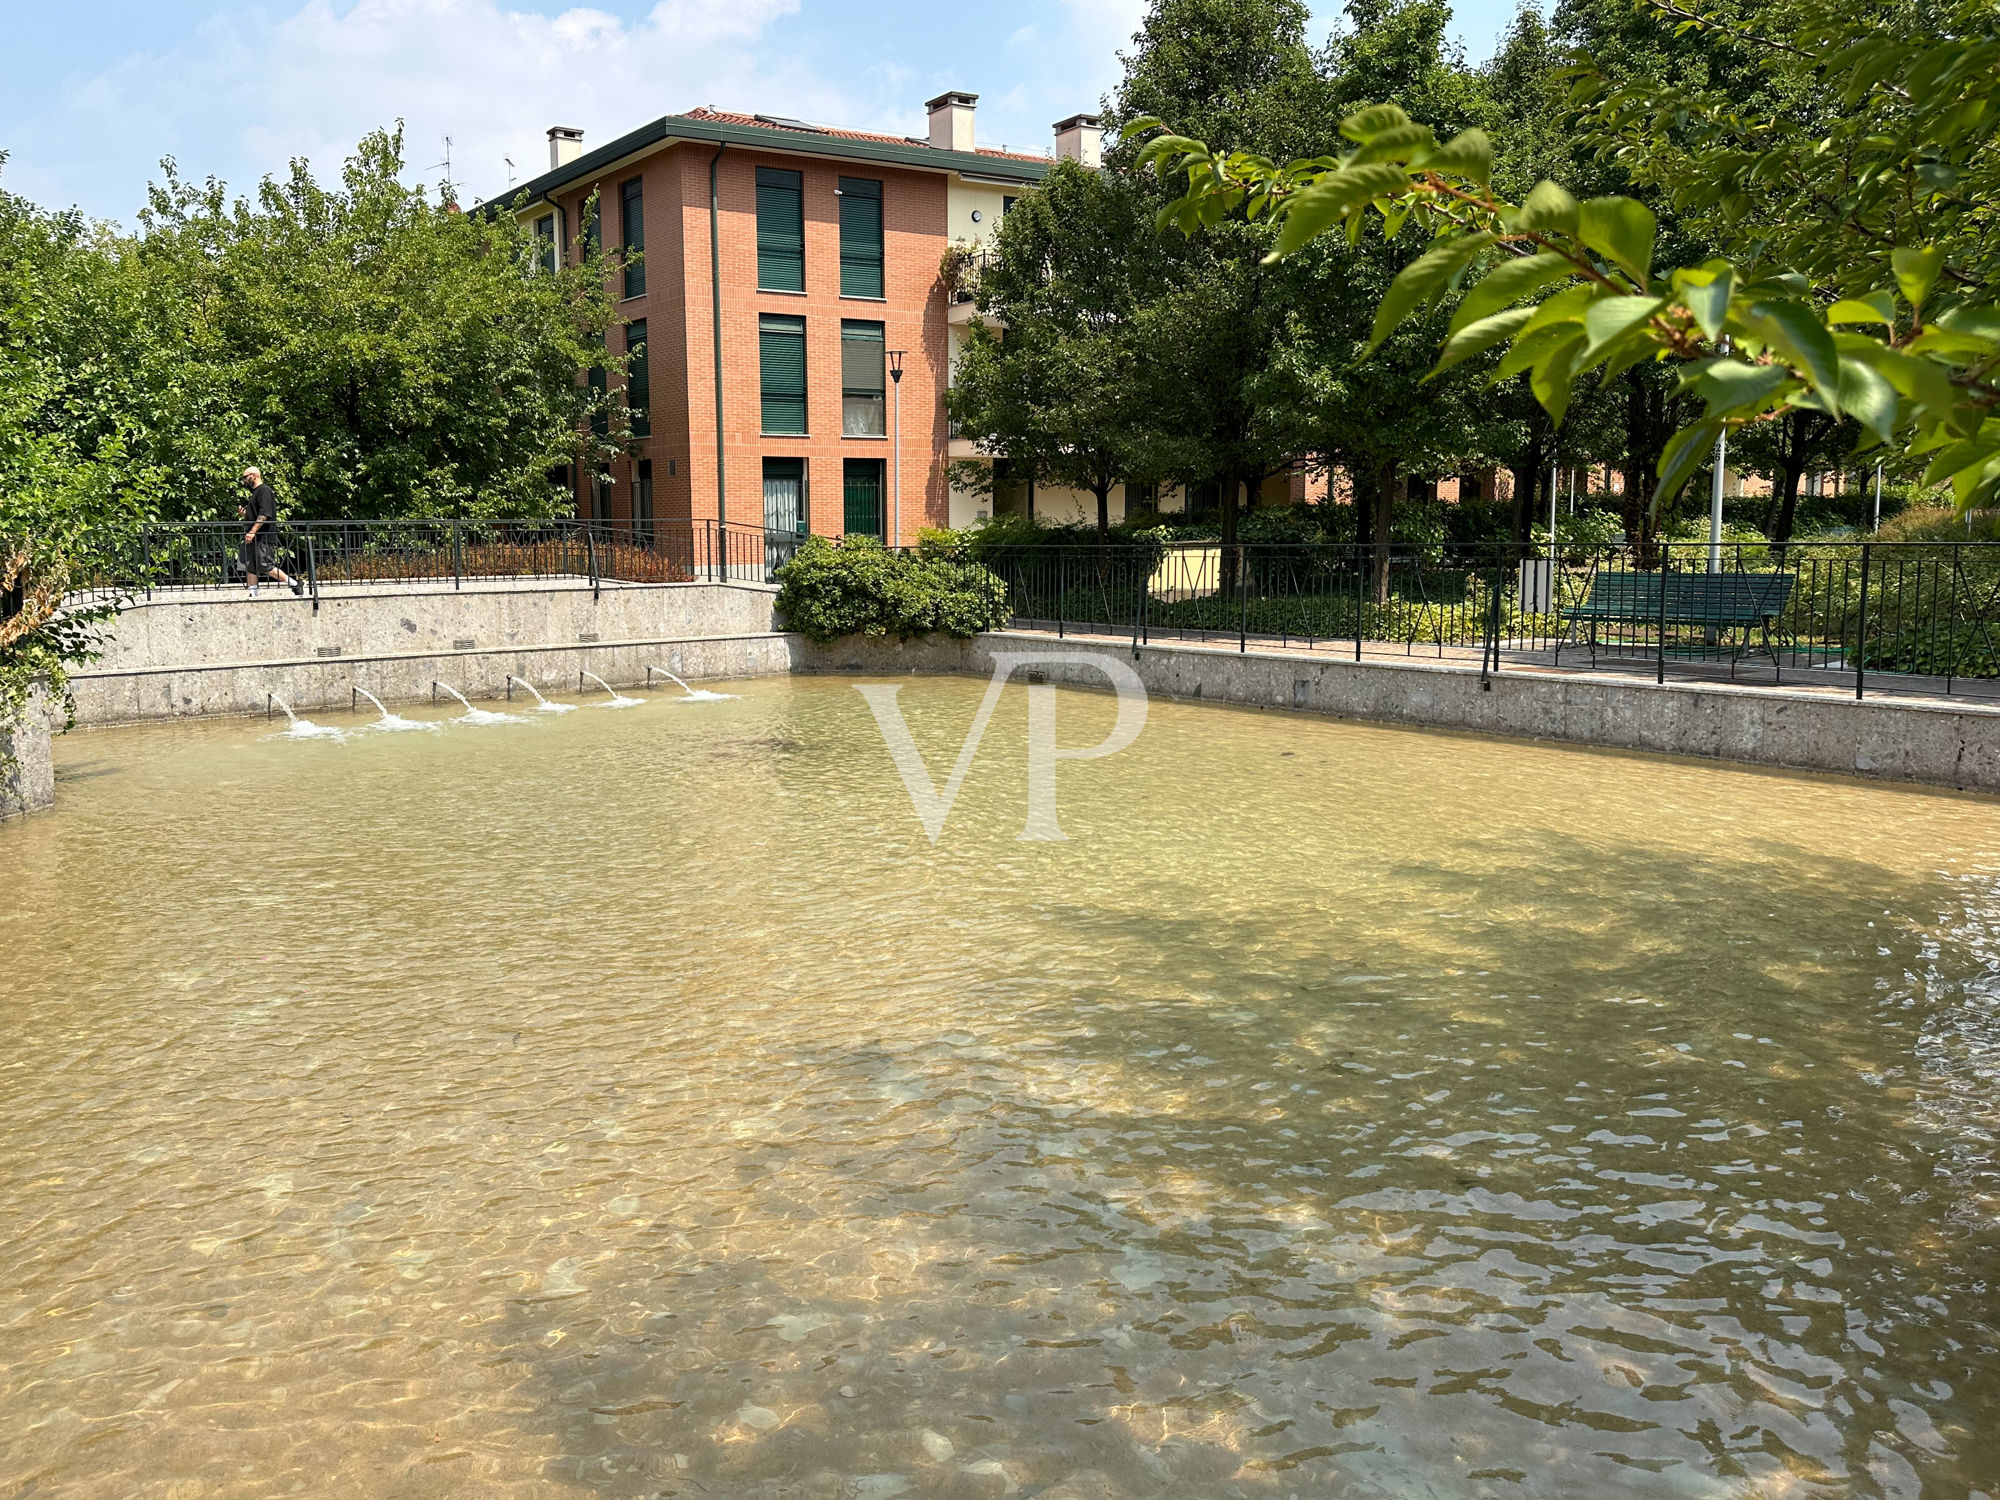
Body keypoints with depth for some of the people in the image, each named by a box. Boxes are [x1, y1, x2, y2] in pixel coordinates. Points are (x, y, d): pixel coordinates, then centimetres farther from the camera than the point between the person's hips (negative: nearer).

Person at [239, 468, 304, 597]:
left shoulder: (264, 491, -10)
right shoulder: (255, 492, 22)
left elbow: (264, 514, -20)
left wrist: (252, 532, -25)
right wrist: (243, 514, 10)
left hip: (264, 538, -10)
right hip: (254, 538, 10)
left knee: (265, 566, -14)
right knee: (250, 568, 6)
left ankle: (295, 584, -7)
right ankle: (253, 596, 6)